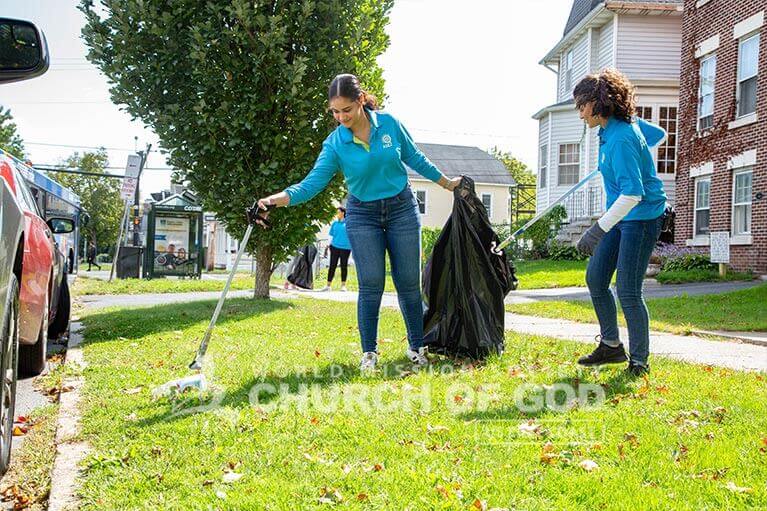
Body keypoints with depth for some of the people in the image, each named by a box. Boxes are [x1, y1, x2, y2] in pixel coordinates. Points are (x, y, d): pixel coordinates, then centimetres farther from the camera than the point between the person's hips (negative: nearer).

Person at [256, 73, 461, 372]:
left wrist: (446, 182, 14)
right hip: (362, 215, 0)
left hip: (402, 209, 1)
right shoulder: (335, 143, -10)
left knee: (409, 282, 4)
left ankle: (417, 347, 19)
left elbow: (415, 158, 6)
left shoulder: (389, 123, -9)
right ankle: (369, 353, 5)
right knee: (371, 285, -7)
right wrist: (279, 198, -34)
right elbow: (314, 181, -19)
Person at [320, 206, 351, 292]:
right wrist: (328, 246, 11)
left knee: (344, 266, 4)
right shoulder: (335, 223, 10)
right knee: (332, 265, 2)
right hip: (335, 246, 2)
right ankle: (328, 285, 5)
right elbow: (331, 235, 15)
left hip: (345, 247, -2)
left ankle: (343, 285, 14)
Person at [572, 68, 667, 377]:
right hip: (622, 217, 10)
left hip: (642, 216, -10)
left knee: (627, 292, -9)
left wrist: (599, 229, -33)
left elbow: (632, 194, -31)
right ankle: (611, 346, 22)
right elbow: (659, 134, 23)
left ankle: (639, 361, 5)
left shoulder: (621, 139, -25)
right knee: (595, 279, 10)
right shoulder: (629, 123, 4)